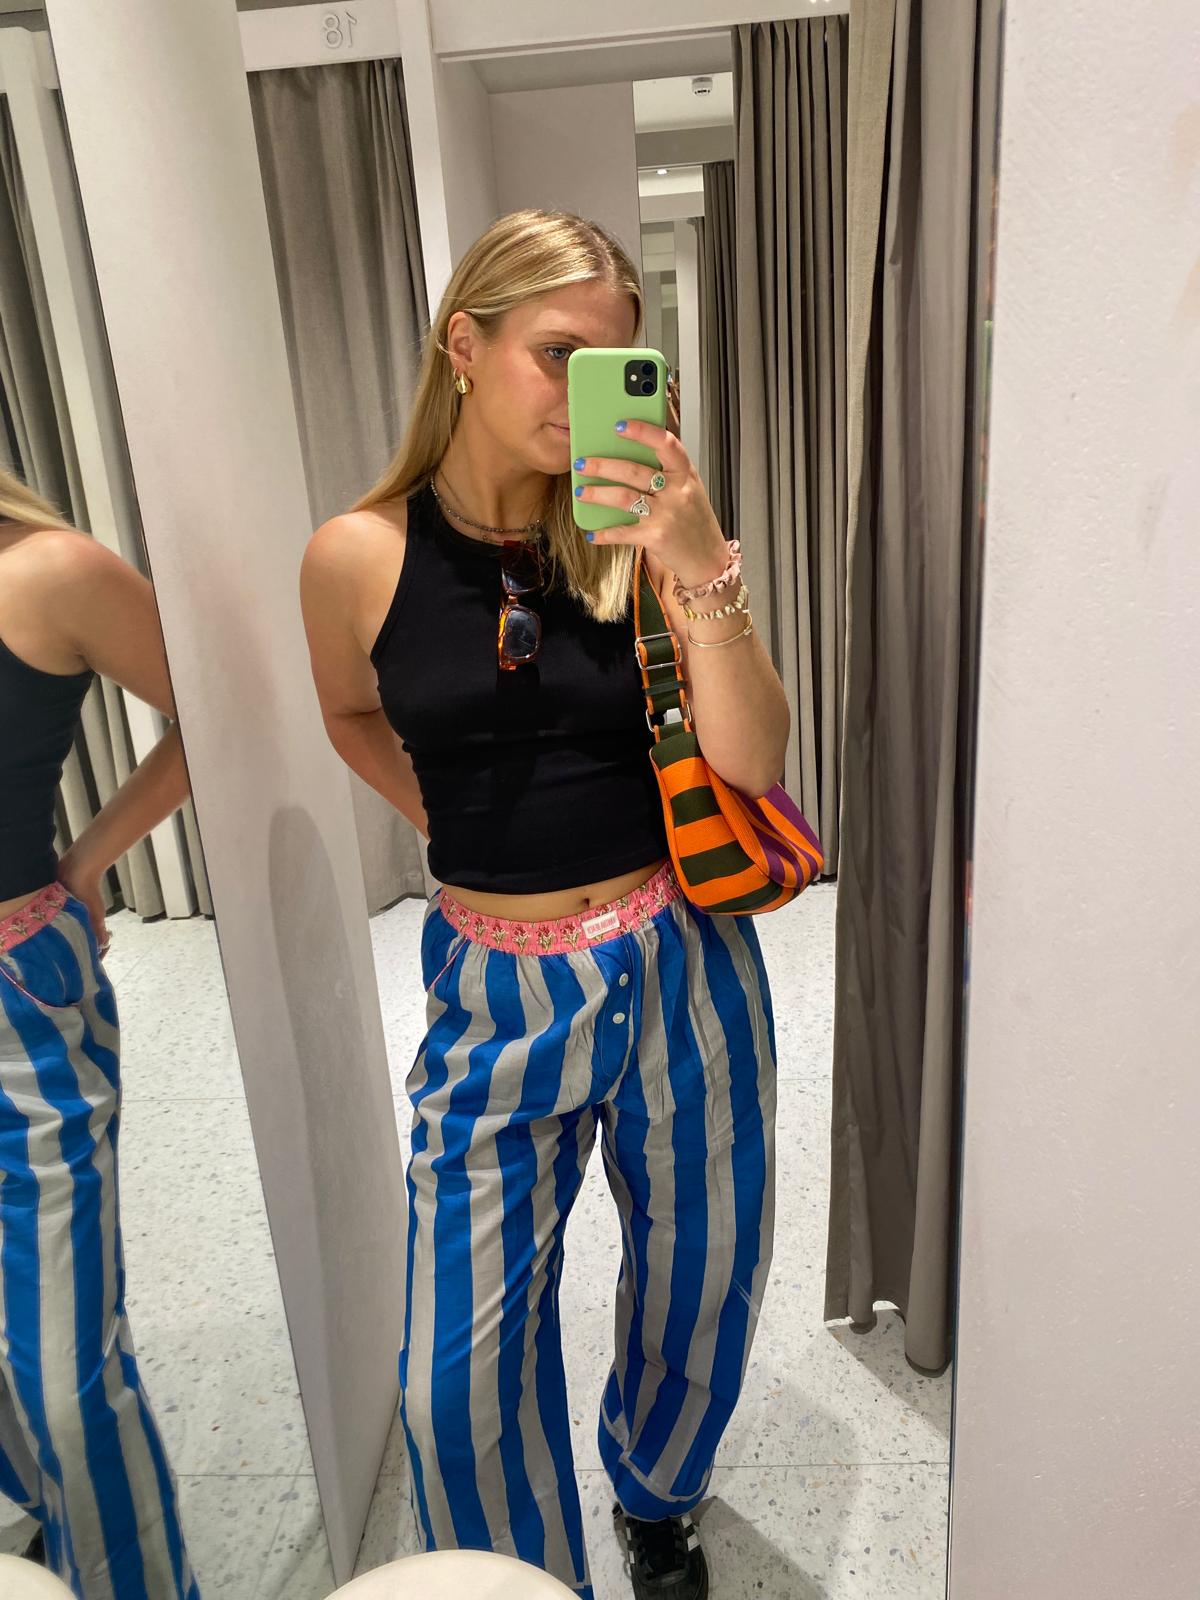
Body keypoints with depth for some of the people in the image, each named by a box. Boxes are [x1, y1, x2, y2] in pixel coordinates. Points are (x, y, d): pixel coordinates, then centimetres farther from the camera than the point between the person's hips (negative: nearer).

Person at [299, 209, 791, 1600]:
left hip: (679, 962, 1)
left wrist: (705, 576, -25)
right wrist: (456, 826, 2)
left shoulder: (634, 528, -7)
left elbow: (752, 762, -12)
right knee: (463, 1370, 7)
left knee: (697, 1281, 20)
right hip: (498, 989, 0)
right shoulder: (360, 556, -7)